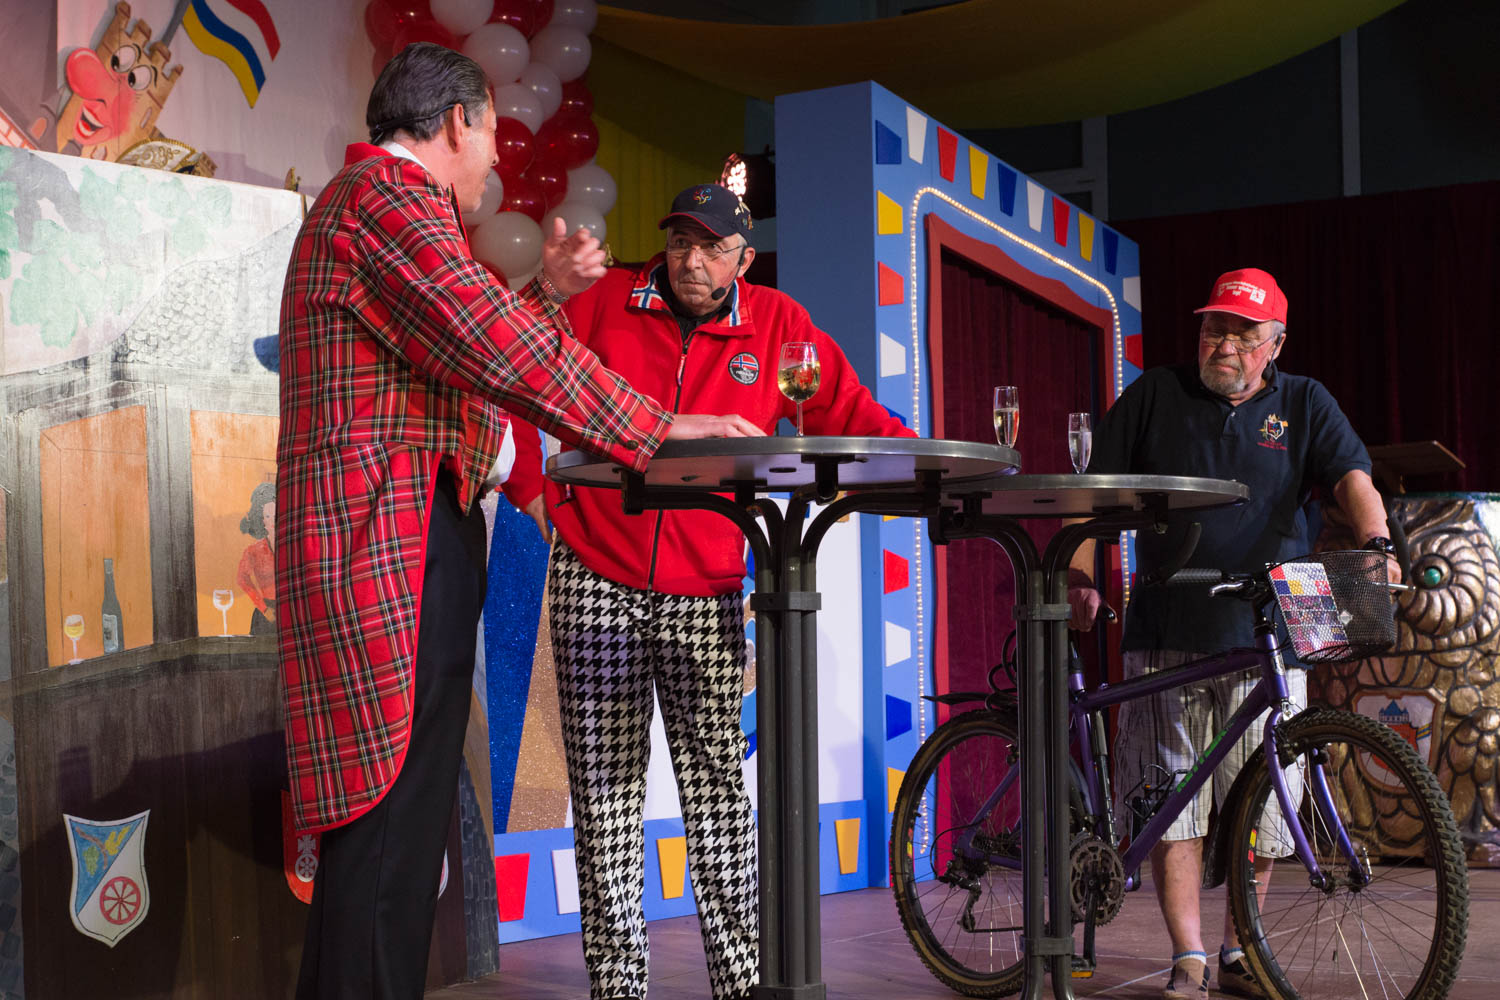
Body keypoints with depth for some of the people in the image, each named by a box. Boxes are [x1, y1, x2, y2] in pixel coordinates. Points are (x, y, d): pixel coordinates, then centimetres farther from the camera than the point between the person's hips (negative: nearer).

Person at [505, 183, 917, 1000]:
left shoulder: (777, 327, 4)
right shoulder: (605, 304, 3)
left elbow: (851, 417, 1)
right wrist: (533, 487, 4)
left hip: (706, 588, 0)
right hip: (595, 576, 0)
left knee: (718, 785, 2)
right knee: (606, 787, 3)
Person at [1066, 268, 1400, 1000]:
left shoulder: (1304, 404, 10)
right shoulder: (1155, 396, 9)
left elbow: (1352, 477, -5)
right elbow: (1096, 491, 9)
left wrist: (1375, 543, -24)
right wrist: (1080, 575, -3)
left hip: (1265, 638, 0)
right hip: (1167, 637, 0)